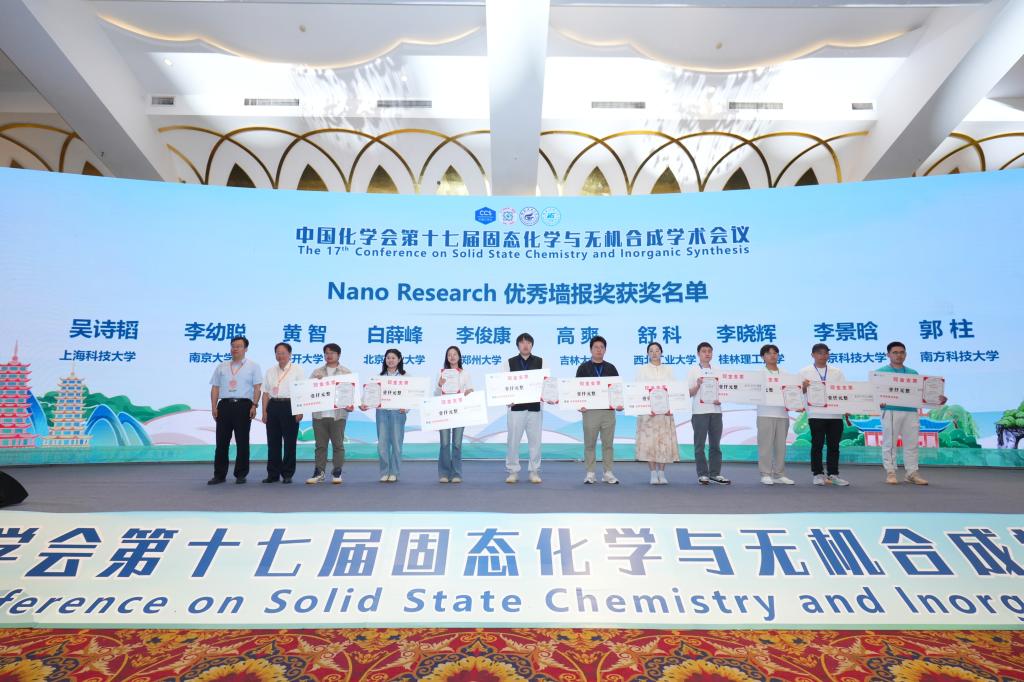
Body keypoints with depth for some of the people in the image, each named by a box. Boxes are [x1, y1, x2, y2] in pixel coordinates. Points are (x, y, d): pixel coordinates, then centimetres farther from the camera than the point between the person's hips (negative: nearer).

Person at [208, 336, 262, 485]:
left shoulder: (253, 367, 7)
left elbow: (257, 387, -2)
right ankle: (219, 475, 11)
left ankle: (241, 475, 9)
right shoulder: (221, 367, 16)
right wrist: (214, 407, 2)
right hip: (224, 405, 3)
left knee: (242, 442, 1)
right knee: (222, 441, 4)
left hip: (243, 405, -3)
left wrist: (254, 405, -12)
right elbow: (215, 388, 13)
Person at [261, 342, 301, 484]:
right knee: (273, 442, 6)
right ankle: (273, 474, 14)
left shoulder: (297, 371, 1)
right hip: (273, 406, 4)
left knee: (290, 442, 0)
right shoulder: (270, 371, 14)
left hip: (289, 406, -4)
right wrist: (264, 411, 5)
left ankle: (287, 474, 9)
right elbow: (266, 393, 13)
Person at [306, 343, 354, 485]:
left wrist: (350, 404, -15)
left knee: (338, 444, 2)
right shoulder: (317, 372, 13)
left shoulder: (346, 372, 6)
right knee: (320, 445, 6)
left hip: (338, 414, -2)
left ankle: (337, 473, 9)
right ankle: (319, 473, 11)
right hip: (319, 414, 2)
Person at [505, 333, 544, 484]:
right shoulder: (510, 362, 6)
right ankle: (513, 472, 12)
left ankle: (534, 472, 15)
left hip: (535, 407, 1)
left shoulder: (540, 362, 8)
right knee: (513, 441, 2)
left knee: (535, 441, 5)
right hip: (515, 407, 0)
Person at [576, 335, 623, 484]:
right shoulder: (583, 368, 5)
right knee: (589, 443, 3)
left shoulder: (611, 368, 11)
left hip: (608, 410, 2)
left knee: (608, 443, 5)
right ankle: (590, 473, 10)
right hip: (590, 410, -2)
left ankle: (608, 473, 13)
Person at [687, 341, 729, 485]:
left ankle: (715, 474, 14)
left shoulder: (717, 371, 13)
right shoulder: (693, 371, 2)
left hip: (715, 410, 4)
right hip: (700, 411, -4)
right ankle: (702, 474, 6)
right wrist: (698, 385, -19)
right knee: (700, 445, 0)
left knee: (715, 444, 7)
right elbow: (689, 393, -1)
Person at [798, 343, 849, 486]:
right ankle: (817, 474, 9)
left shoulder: (837, 371, 12)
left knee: (834, 445, 6)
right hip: (816, 414, -3)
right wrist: (804, 387, -19)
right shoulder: (805, 372, 4)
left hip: (835, 413, 3)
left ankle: (833, 474, 14)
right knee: (817, 444, 1)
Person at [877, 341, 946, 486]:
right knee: (889, 442, 0)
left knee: (911, 443, 6)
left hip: (911, 411, 4)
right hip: (891, 411, -4)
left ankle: (912, 472, 13)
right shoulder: (881, 372, 3)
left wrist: (938, 398, -5)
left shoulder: (913, 373, 15)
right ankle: (890, 472, 6)